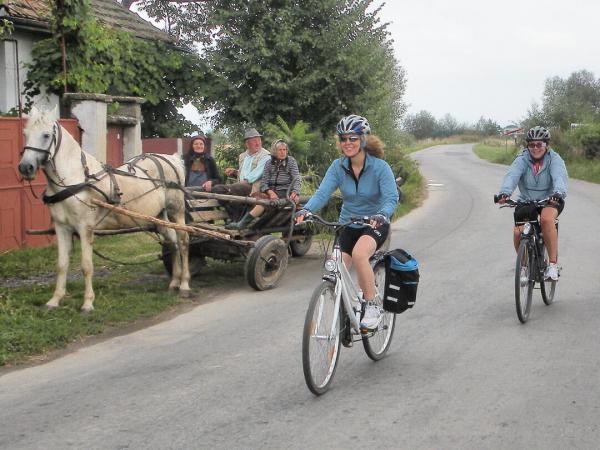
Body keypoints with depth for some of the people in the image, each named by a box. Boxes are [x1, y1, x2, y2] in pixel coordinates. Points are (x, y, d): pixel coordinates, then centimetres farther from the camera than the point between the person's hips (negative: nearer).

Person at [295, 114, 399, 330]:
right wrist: (305, 210, -36)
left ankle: (372, 307, -18)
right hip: (348, 225, 4)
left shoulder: (380, 167, -16)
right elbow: (322, 193, -17)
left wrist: (381, 215, -47)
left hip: (375, 225, -4)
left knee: (359, 253, -35)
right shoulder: (338, 166, -7)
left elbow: (392, 197, -25)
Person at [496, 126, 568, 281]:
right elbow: (512, 175, -28)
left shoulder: (554, 159, -13)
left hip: (550, 200, -2)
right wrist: (504, 193, -49)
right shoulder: (522, 159, -10)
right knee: (518, 232, -17)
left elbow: (560, 177, -32)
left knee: (546, 218, -34)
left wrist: (558, 193, -54)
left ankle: (553, 264, -26)